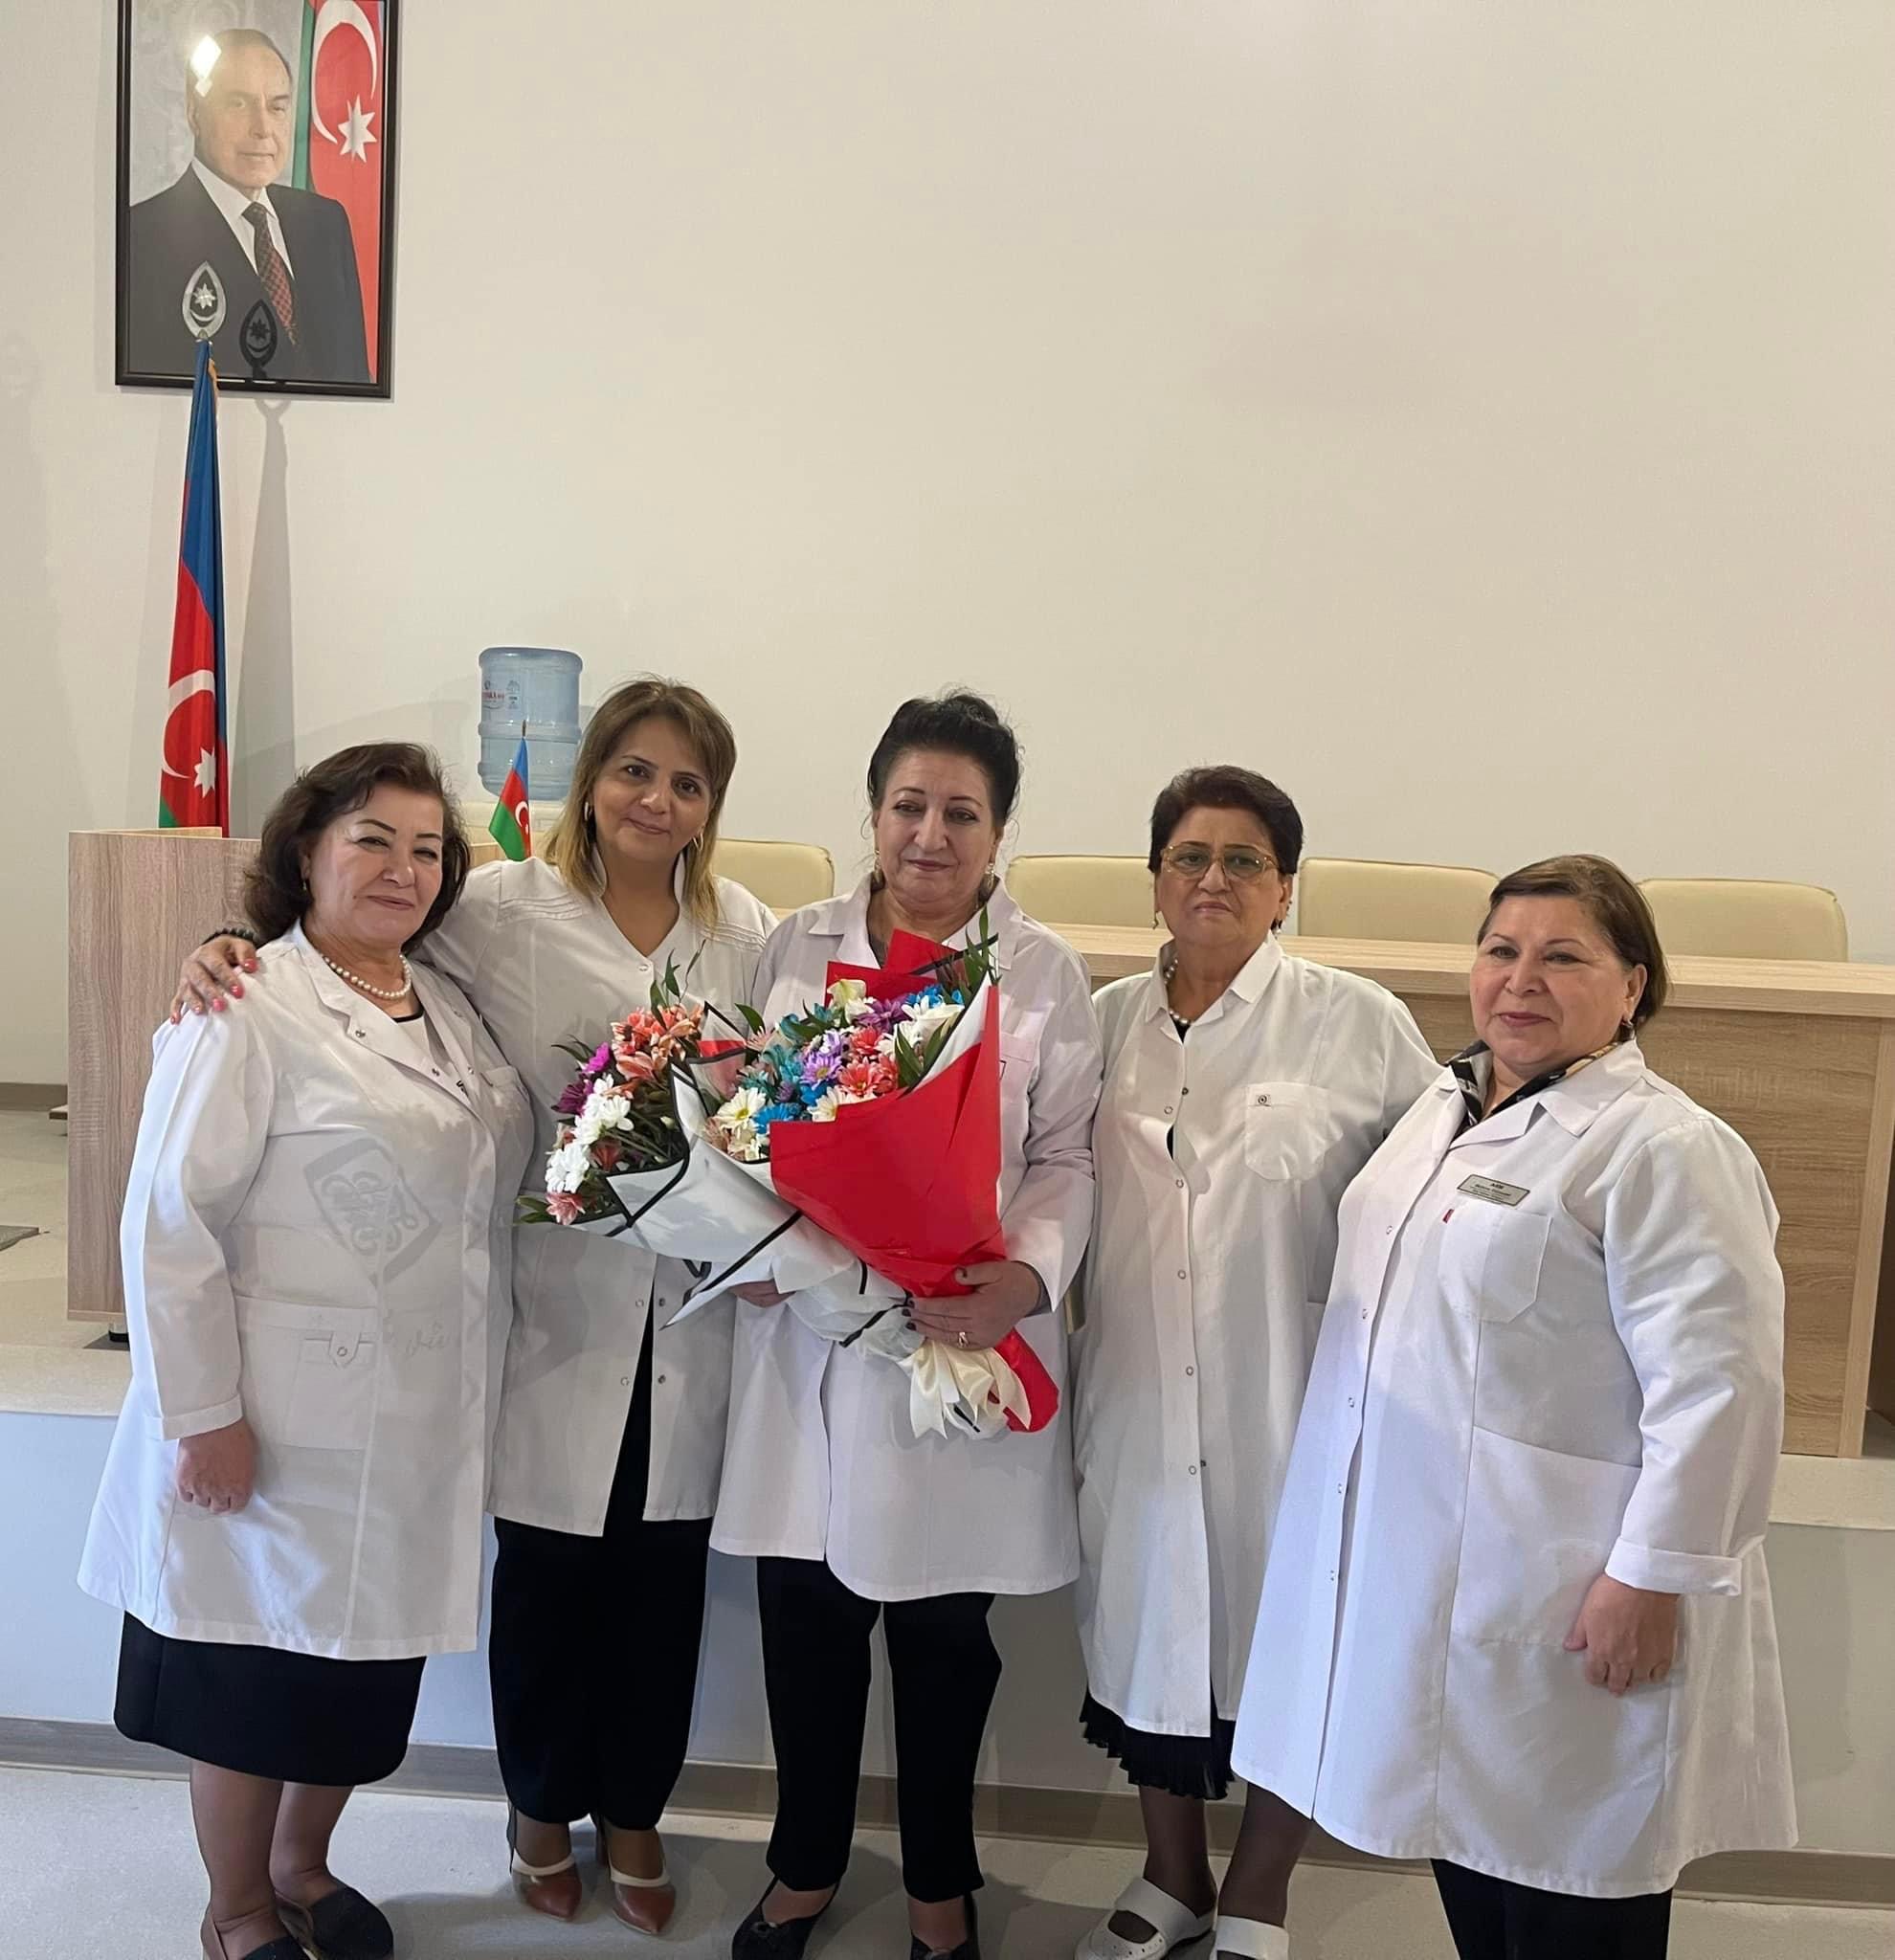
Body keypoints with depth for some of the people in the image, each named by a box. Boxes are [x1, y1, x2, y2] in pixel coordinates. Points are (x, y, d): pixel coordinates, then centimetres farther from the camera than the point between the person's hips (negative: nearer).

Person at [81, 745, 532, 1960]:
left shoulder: (448, 1006, 8)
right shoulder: (250, 1009, -13)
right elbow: (170, 1223, -15)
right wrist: (205, 1415, -15)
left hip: (422, 1425, 6)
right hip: (288, 1425, -6)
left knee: (368, 1659, 19)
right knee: (258, 1670, 12)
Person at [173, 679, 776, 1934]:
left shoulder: (747, 932, 6)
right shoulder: (503, 909, -3)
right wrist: (231, 945, -14)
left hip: (699, 1303, 2)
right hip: (560, 1301, -2)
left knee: (664, 1576, 14)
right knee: (547, 1571, 13)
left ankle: (633, 1812, 40)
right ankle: (544, 1808, 42)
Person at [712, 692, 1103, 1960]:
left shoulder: (1045, 972, -1)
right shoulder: (800, 947, 4)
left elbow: (1067, 1157, -3)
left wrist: (1024, 1275, -20)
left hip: (969, 1339, -1)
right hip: (810, 1333, 2)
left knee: (945, 1626, 12)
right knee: (806, 1615, 13)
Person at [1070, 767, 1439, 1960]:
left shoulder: (1360, 1023, -7)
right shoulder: (1105, 1024, 4)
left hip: (1293, 1407, -3)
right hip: (1137, 1402, 3)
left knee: (1282, 1652, 12)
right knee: (1151, 1635, 18)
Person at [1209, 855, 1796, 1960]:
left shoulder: (1665, 1150, -17)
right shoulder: (1447, 1107, 9)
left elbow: (1714, 1381, -21)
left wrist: (1654, 1577, -20)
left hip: (1565, 1596, -7)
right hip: (1430, 1560, 7)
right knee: (1465, 1826, 21)